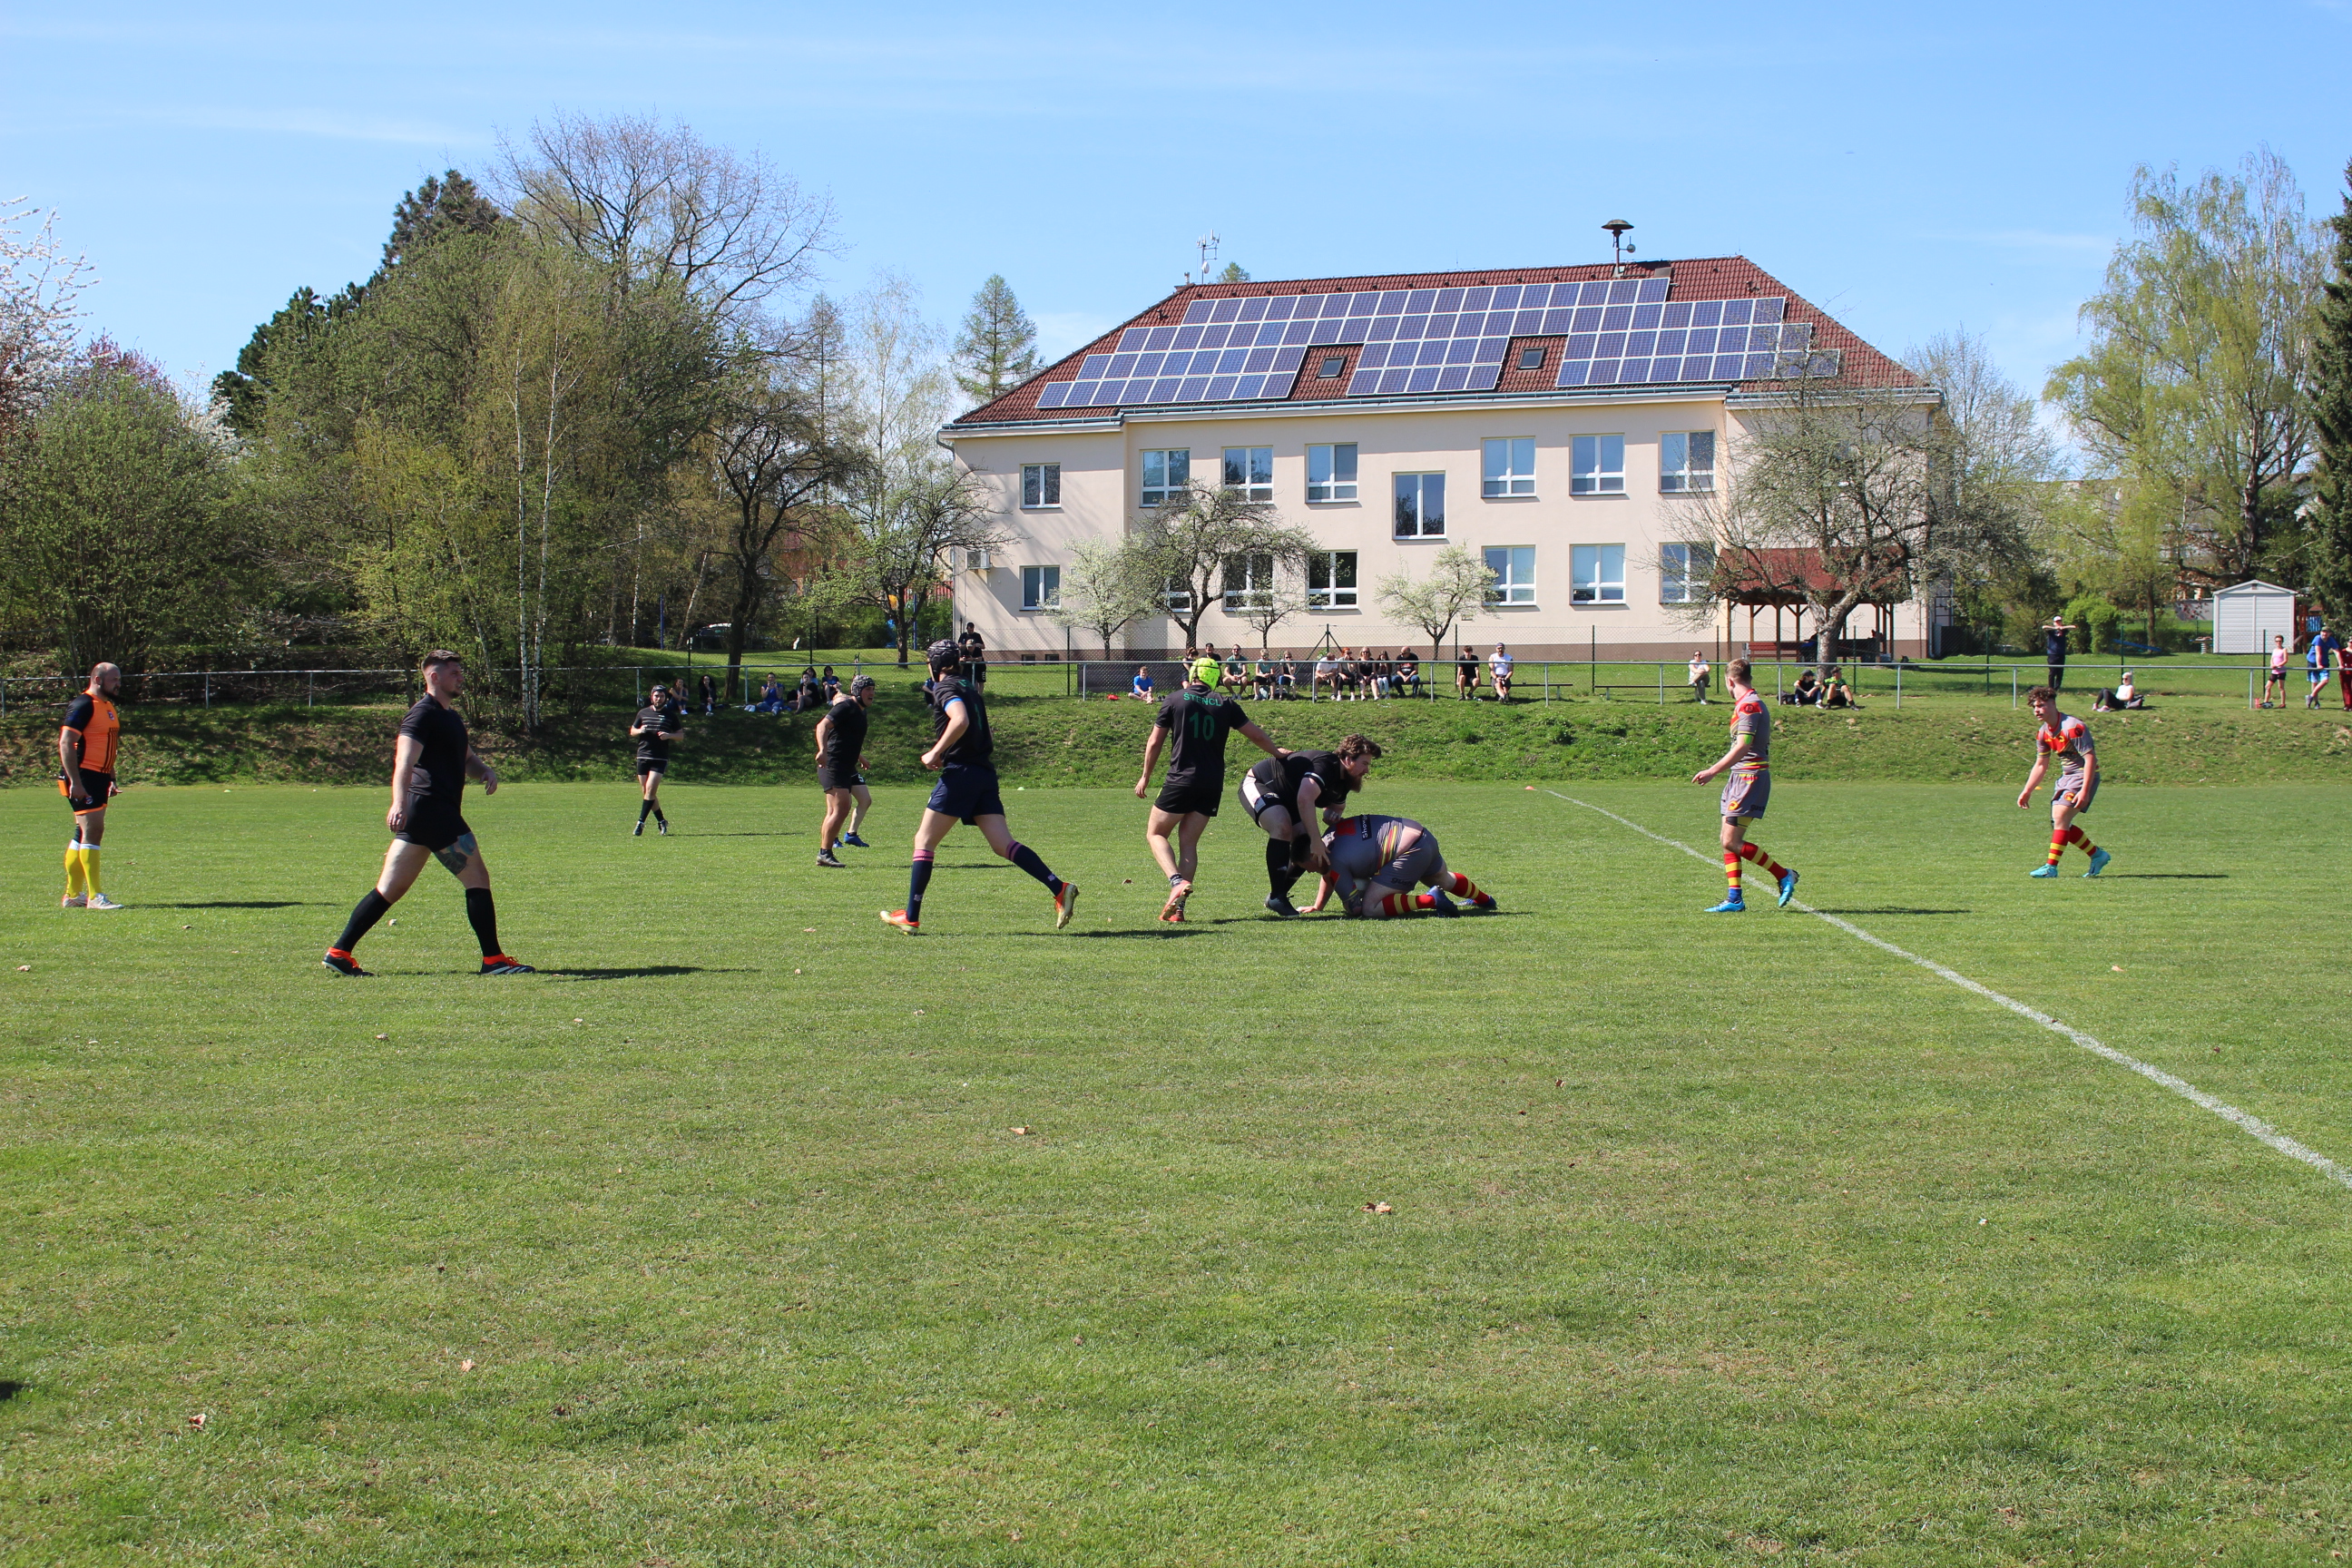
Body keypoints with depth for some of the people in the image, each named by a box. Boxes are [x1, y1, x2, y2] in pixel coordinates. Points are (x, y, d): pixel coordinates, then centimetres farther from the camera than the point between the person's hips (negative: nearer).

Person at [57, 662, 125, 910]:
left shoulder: (108, 707, 16)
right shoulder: (83, 705, -13)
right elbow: (66, 743, -18)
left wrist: (111, 780, 21)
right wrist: (75, 782, -22)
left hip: (98, 778, 9)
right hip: (83, 778, -9)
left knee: (85, 834, 12)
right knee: (92, 831, -11)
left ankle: (72, 895, 18)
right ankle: (94, 897, -11)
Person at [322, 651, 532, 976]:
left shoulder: (450, 716, 22)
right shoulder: (423, 714, -9)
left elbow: (467, 758, 31)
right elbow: (405, 760, -23)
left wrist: (485, 770, 7)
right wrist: (399, 803, -38)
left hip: (419, 814, 10)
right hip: (431, 807, -10)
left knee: (389, 890, 7)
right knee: (478, 878, -6)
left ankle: (339, 952, 7)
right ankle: (493, 959, -4)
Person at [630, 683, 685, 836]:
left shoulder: (671, 715, 5)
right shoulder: (643, 713, 12)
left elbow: (681, 735, 6)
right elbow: (632, 731, 20)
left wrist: (669, 735, -13)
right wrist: (640, 731, -4)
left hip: (660, 758, -4)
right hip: (643, 757, 4)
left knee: (650, 789, -15)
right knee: (646, 792, 4)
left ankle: (640, 823, -13)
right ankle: (661, 821, 16)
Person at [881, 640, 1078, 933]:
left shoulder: (944, 687, -4)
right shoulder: (970, 687, 21)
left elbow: (960, 720, -25)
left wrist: (935, 752, -16)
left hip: (959, 772, -8)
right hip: (985, 773, 8)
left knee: (924, 841, 2)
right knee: (1003, 844, -1)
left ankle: (911, 917, 2)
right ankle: (1059, 888, -17)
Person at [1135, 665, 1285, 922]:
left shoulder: (1175, 699, 1)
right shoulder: (1226, 704, 8)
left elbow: (1155, 742, 3)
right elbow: (1256, 735, 15)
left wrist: (1146, 777, 15)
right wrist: (1278, 752, 34)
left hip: (1181, 779, -4)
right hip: (1214, 783, 4)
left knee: (1155, 833, 8)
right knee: (1189, 842, 8)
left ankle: (1177, 881, -18)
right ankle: (1177, 908, -1)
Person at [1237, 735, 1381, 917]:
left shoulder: (1342, 782, 0)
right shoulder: (1325, 765, -31)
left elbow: (1337, 806, 19)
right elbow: (1305, 799, -45)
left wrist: (1333, 814, -7)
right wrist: (1316, 840, -44)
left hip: (1286, 798, 10)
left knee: (1309, 852, -2)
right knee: (1282, 827, -34)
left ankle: (1279, 895, 13)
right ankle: (1276, 897, -30)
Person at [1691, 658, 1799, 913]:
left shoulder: (1748, 705, -14)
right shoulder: (1748, 704, 17)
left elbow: (1742, 748, -23)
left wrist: (1712, 771, -23)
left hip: (1749, 777, -10)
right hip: (1740, 778, 10)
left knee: (1732, 842, -10)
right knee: (1728, 841, 7)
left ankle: (1783, 875, 0)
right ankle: (1734, 899, 8)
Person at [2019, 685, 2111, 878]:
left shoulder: (2073, 728, -22)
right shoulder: (2043, 733, 4)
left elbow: (2090, 758, -24)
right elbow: (2041, 765, 15)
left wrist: (2084, 791, -30)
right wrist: (2027, 791, 10)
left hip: (2084, 777, -9)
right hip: (2066, 776, 9)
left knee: (2061, 818, -17)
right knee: (2058, 822, 5)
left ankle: (2051, 867, -14)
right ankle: (2097, 855, 20)